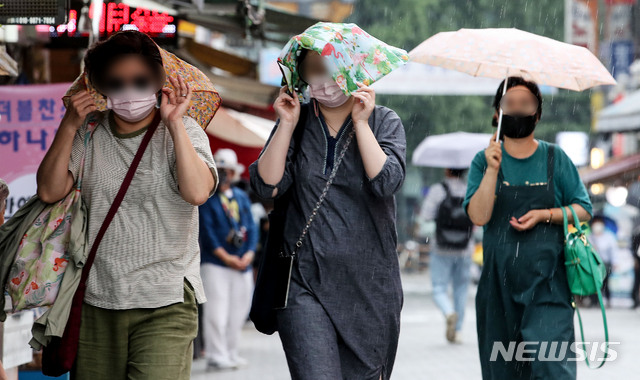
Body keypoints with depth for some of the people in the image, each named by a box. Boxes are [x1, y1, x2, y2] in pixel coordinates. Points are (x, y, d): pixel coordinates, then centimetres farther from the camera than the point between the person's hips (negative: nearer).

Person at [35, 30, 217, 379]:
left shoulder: (182, 131, -2)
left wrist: (174, 122, -18)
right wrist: (69, 126, -7)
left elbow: (197, 192, -19)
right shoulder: (89, 131, 7)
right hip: (98, 299, 4)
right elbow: (50, 191, 0)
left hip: (165, 301, -3)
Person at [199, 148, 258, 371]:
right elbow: (207, 230, -8)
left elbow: (251, 227, 11)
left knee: (238, 310, 9)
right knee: (216, 311, -9)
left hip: (242, 263, 6)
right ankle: (216, 356, -5)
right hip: (215, 263, -6)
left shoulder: (242, 197, 15)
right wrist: (225, 256, -13)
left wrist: (249, 253, -4)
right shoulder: (207, 198, -2)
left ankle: (231, 353, 18)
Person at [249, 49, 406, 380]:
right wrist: (287, 124, -7)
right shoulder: (297, 123, 7)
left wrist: (360, 123, -10)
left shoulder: (384, 122, 5)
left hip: (369, 287, 1)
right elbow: (267, 186, -6)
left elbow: (387, 182, -13)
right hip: (306, 284, -1)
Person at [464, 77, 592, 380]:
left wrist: (545, 214, -8)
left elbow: (583, 210, 7)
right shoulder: (485, 161, 7)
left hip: (548, 279, -1)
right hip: (500, 282, 2)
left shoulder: (555, 158, 7)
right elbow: (479, 216, -6)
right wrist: (492, 169, -15)